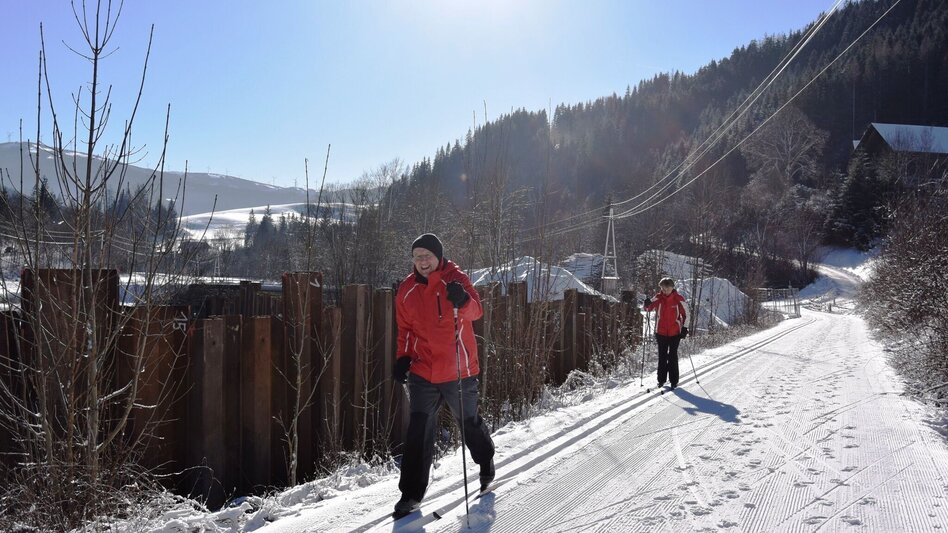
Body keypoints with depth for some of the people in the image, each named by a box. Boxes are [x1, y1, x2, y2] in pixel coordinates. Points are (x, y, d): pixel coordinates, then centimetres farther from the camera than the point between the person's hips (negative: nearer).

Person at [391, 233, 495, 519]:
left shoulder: (456, 279, -7)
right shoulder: (407, 289, 4)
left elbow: (476, 311, -21)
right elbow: (405, 329, 14)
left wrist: (462, 300, -42)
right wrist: (403, 358, 0)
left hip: (458, 370, -2)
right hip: (422, 372, 3)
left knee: (469, 422, 16)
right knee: (418, 433, -1)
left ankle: (486, 464, 42)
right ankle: (411, 493, 8)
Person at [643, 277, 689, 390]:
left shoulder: (679, 299, -6)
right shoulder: (658, 298, -3)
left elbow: (684, 314, 1)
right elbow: (647, 307, 0)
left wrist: (684, 328, -4)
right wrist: (646, 304, -23)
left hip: (675, 333, -2)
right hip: (661, 332, 2)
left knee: (673, 357, 4)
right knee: (662, 356, 9)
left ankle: (674, 381, 13)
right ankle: (661, 380, 19)